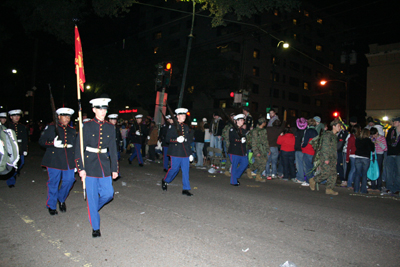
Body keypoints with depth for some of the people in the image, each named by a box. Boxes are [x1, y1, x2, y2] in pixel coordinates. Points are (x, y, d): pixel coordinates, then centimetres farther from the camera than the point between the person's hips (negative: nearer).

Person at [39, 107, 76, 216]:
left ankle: (61, 199, 27)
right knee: (53, 183, 4)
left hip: (68, 161, 4)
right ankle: (51, 206, 21)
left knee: (69, 180, 0)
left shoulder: (72, 130, 14)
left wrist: (76, 162, 15)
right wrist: (53, 143, -21)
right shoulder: (50, 128, 2)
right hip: (54, 161, -3)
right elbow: (41, 141, -2)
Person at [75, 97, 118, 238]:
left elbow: (113, 149, 9)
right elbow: (79, 148, -5)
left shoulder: (110, 127, 5)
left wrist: (114, 168, 8)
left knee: (108, 194, 3)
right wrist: (81, 168, -10)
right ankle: (95, 227, 16)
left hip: (105, 165, 4)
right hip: (90, 165, -3)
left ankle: (92, 210, 34)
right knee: (92, 197, 2)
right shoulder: (87, 126, -5)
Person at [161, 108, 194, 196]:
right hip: (176, 152, -5)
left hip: (185, 152, 5)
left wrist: (190, 153, 18)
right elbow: (168, 138, -9)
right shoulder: (172, 126, -4)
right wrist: (177, 140, -26)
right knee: (174, 169, 2)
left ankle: (186, 189, 9)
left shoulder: (186, 127, 14)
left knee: (186, 170, 3)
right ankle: (165, 181, 30)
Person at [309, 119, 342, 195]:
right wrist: (326, 158, -19)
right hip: (324, 157, -9)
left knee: (333, 173, 1)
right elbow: (325, 147, -14)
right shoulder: (327, 134, -8)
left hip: (332, 158, 9)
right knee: (326, 172, -13)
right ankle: (313, 180, 6)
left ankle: (329, 189, 5)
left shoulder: (335, 136, 19)